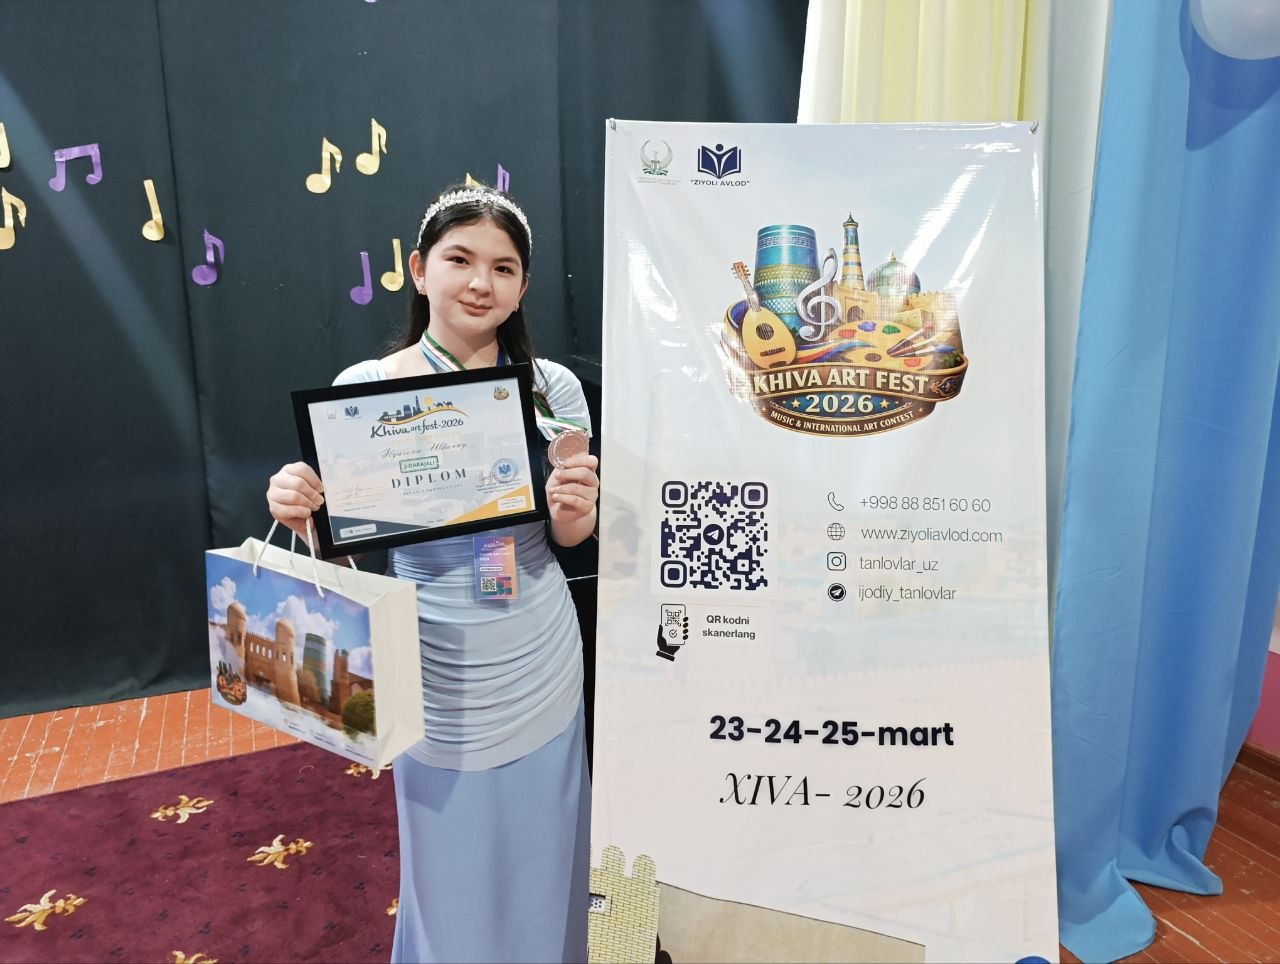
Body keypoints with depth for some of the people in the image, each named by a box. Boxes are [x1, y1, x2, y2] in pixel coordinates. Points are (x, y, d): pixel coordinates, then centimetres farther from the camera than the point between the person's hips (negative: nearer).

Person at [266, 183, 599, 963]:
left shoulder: (553, 387, -5)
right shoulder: (365, 389, -10)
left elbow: (570, 536, 3)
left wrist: (577, 510, -19)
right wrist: (301, 515, -25)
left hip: (541, 667, 2)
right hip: (438, 673, -1)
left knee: (539, 856, 20)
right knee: (451, 872, 17)